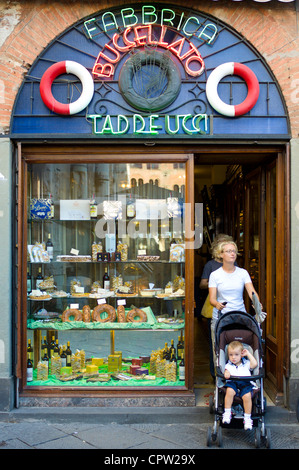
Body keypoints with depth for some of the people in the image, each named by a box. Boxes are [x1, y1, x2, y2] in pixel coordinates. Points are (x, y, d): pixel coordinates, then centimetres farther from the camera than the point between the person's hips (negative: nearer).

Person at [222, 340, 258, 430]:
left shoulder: (246, 363, 21)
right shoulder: (229, 365, 20)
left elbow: (254, 364, 5)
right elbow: (226, 371, 4)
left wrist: (248, 353, 13)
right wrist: (226, 373, -20)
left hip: (245, 383, 0)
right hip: (233, 383, 0)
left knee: (247, 396, -30)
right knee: (229, 391, -34)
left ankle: (247, 418, -14)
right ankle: (227, 413, -21)